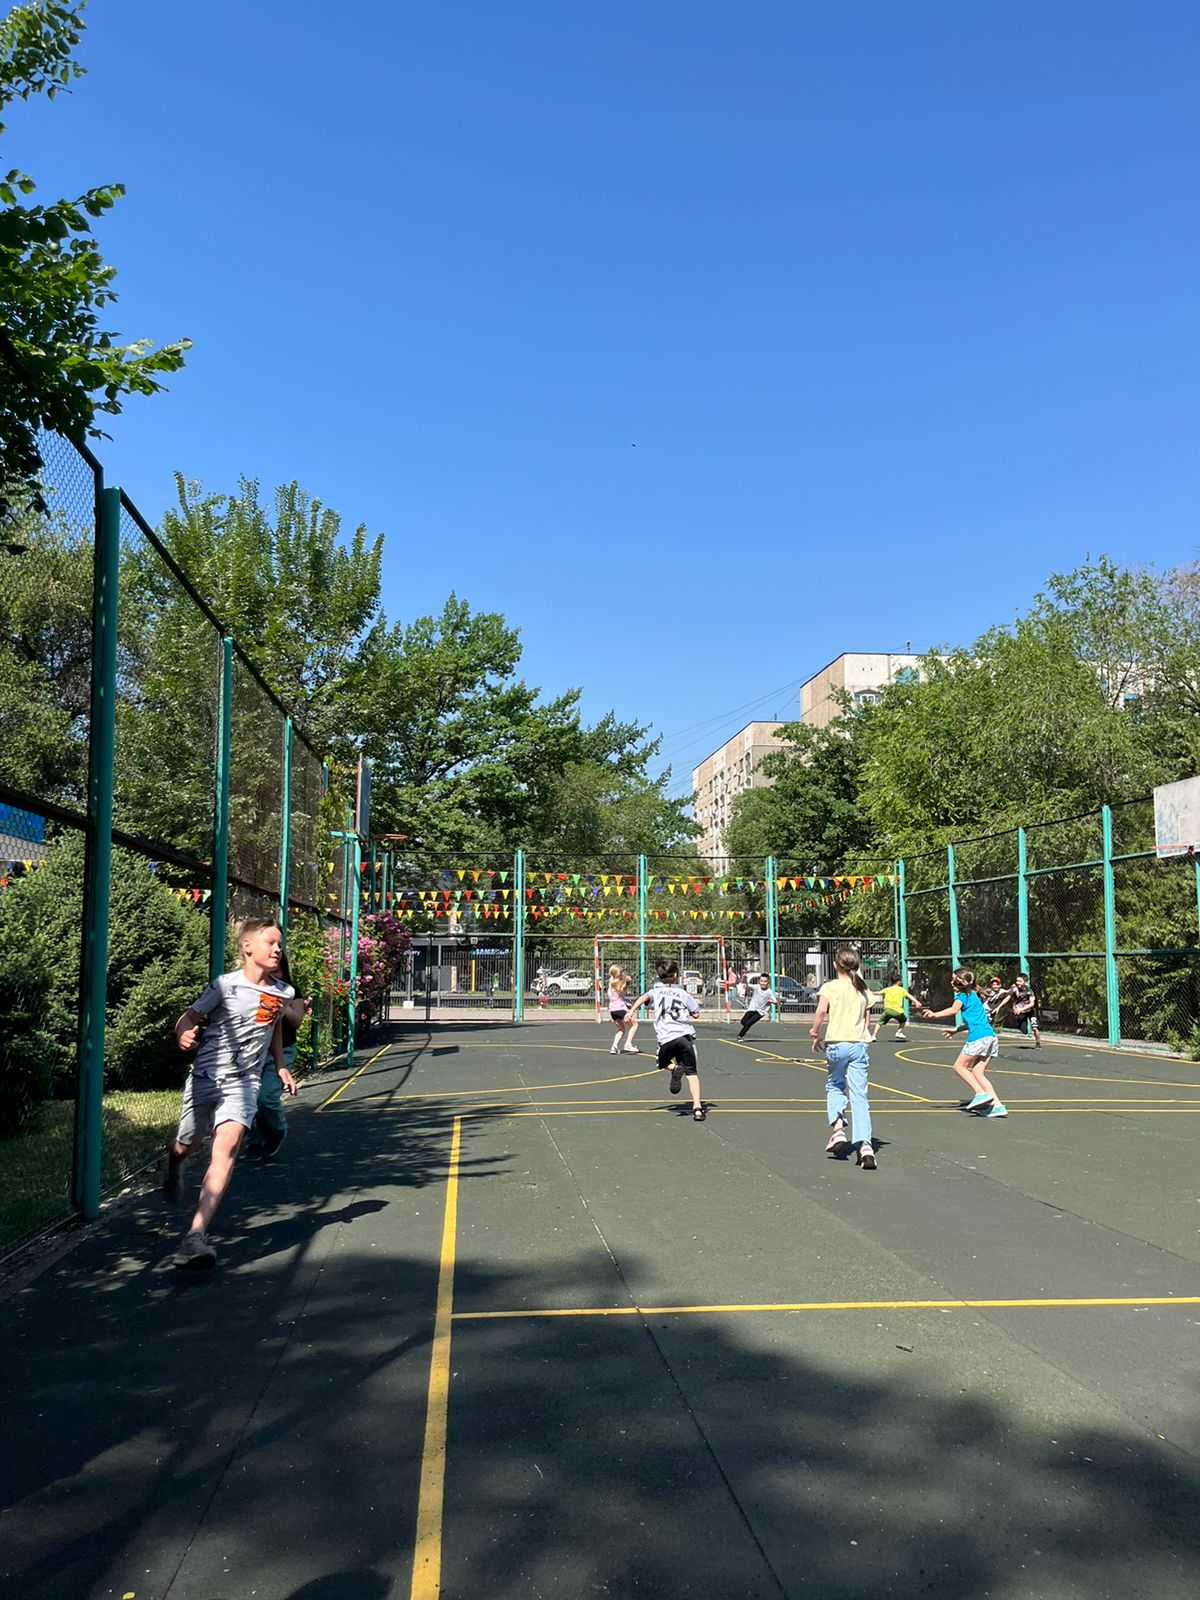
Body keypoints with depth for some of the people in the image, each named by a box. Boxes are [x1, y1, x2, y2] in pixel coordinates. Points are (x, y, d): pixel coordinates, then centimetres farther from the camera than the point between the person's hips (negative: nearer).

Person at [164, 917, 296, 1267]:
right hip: (206, 1076, -1)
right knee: (186, 1145, 15)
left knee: (228, 1143, -23)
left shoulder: (282, 992, 6)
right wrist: (183, 1035, -25)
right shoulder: (226, 985, -6)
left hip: (243, 1082, 1)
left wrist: (280, 1067, 22)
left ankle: (196, 1236, -30)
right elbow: (189, 1017, -4)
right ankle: (174, 1165, 58)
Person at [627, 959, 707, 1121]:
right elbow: (696, 1013, 15)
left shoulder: (655, 991, 16)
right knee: (692, 1073, 2)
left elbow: (644, 997, -6)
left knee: (663, 1063, 29)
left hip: (666, 1038, 0)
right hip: (685, 1035, 0)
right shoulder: (683, 993, 17)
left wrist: (632, 1011, -17)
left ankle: (674, 1069, -5)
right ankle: (697, 1108, -14)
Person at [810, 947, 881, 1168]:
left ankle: (838, 1129, -2)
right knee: (859, 1096, 1)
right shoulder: (863, 989, 10)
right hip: (858, 1044, 2)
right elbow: (866, 1021, 11)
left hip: (836, 1043, -2)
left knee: (834, 1087, 19)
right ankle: (865, 1144, -10)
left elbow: (821, 1011, -15)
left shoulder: (830, 987, -1)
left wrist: (815, 1032, 0)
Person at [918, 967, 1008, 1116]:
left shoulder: (962, 996, 2)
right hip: (991, 1036, 8)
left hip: (978, 1037, -8)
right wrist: (956, 1029, 41)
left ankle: (981, 1093, -10)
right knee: (977, 1072, 7)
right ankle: (997, 1105, -3)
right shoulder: (973, 995, 27)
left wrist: (935, 1015, -33)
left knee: (959, 1066, 5)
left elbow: (954, 1010, -21)